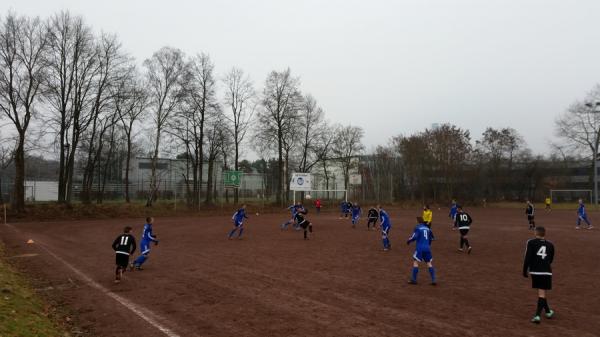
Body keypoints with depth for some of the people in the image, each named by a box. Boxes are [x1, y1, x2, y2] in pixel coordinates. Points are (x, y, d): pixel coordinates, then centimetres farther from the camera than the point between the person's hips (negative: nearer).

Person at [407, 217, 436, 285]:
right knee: (429, 263, 9)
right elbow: (431, 238, 22)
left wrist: (408, 241, 2)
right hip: (427, 248, 5)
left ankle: (413, 279, 2)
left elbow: (414, 237, -15)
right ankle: (433, 280, 5)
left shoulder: (417, 227, -5)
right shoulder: (427, 228, 14)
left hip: (420, 248, -5)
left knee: (415, 262, 2)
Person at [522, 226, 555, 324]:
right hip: (547, 272, 1)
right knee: (542, 294, 2)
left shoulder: (531, 243, -2)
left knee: (541, 293, 18)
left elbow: (527, 258, -8)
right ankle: (537, 315, -9)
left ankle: (548, 312, 33)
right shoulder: (550, 245, 8)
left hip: (535, 272, -1)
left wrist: (525, 271, 0)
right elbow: (551, 260, 17)